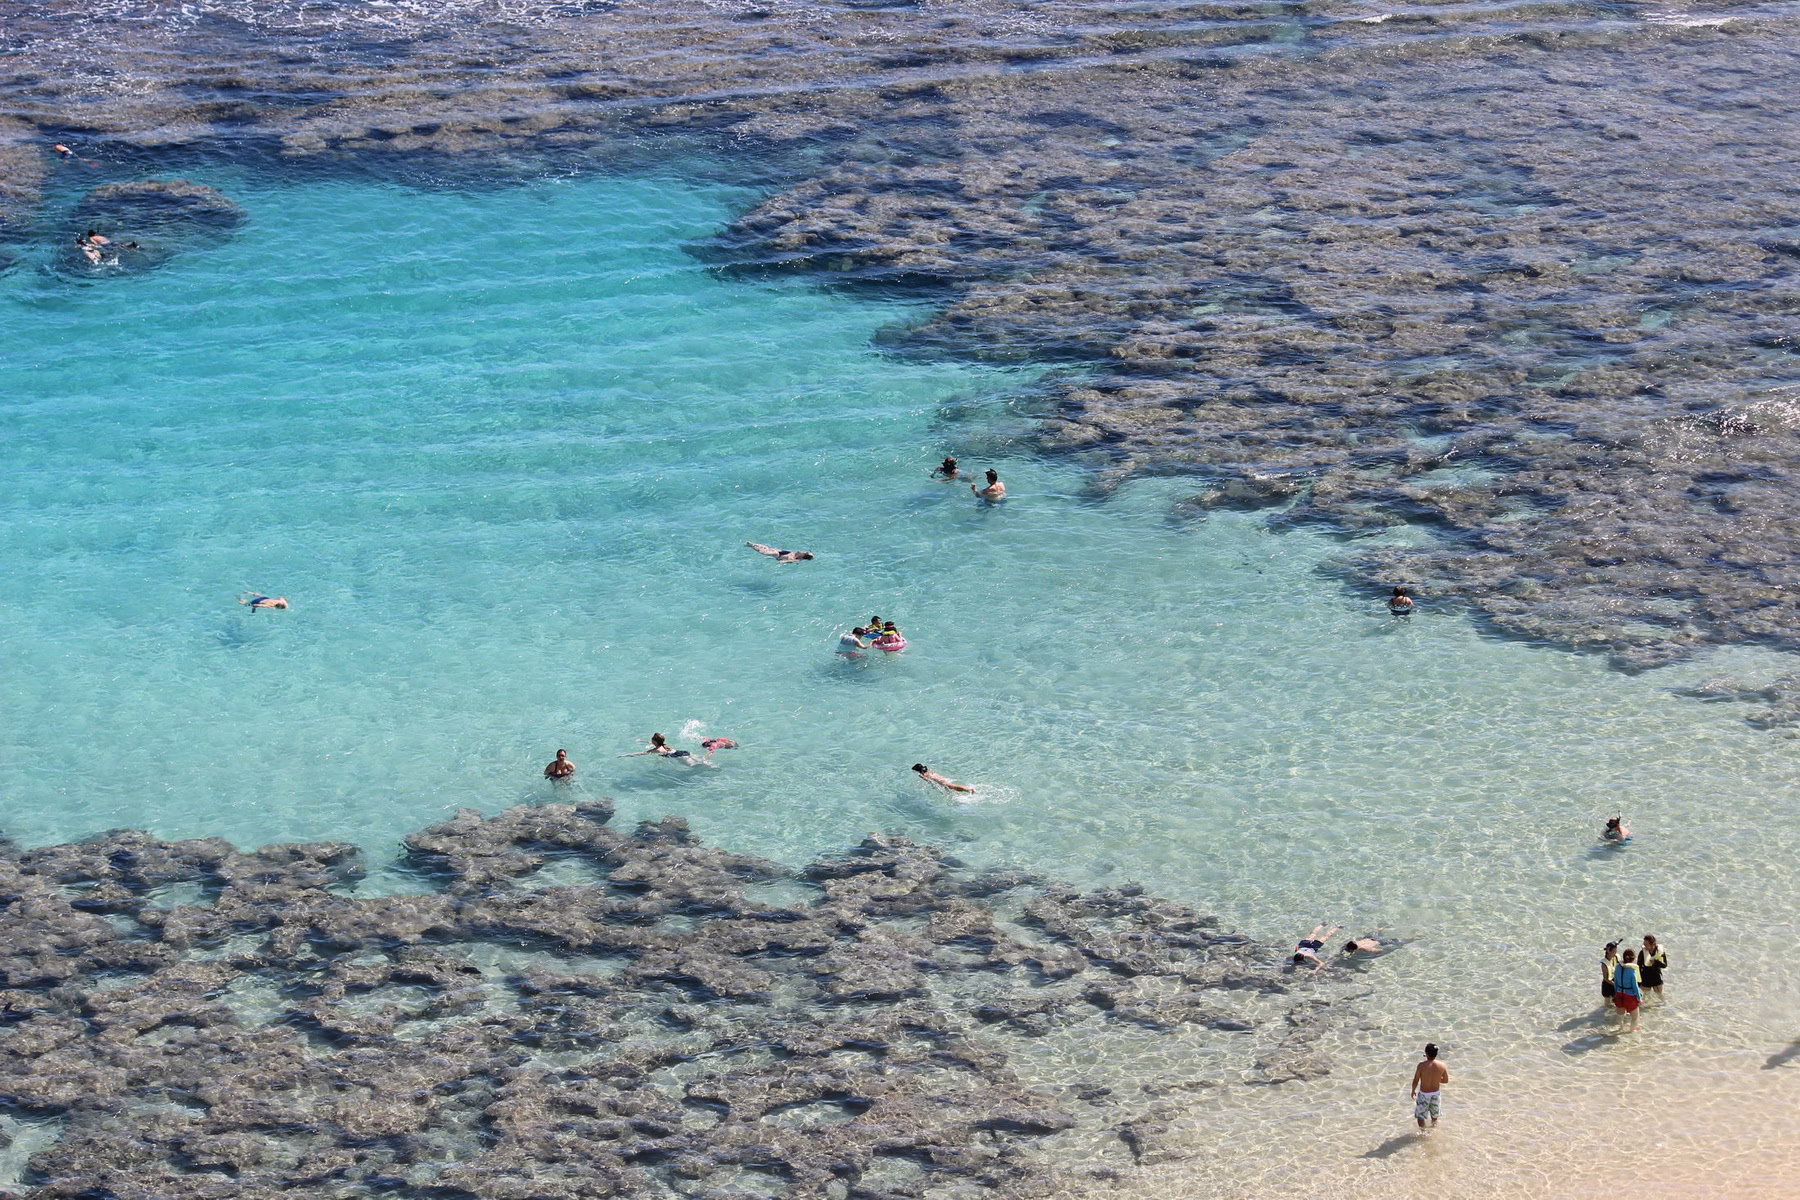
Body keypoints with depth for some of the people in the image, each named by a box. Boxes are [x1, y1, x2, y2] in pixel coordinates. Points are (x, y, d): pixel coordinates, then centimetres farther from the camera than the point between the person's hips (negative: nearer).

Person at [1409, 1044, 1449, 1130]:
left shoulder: (1421, 1066, -23)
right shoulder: (1442, 1066, -16)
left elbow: (1415, 1081, -14)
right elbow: (1446, 1080, -2)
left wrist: (1413, 1091, 5)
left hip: (1424, 1094, -4)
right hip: (1435, 1093, 4)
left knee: (1420, 1116, 14)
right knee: (1434, 1115, 27)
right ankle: (1434, 1129, 45)